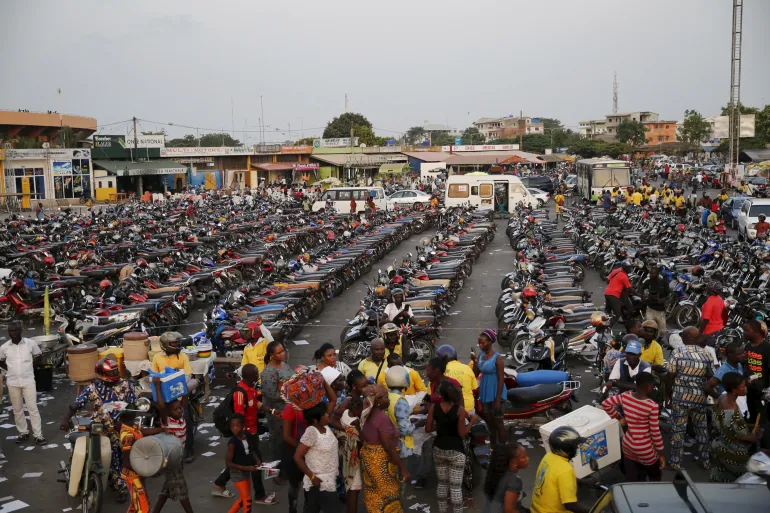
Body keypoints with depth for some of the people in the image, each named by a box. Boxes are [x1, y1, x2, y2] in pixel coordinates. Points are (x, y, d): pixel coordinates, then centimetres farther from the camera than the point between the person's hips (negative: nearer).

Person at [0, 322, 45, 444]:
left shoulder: (31, 343, -7)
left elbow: (38, 356, 9)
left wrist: (31, 368, 4)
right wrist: (10, 370, 5)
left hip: (28, 381, -2)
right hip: (12, 382, 2)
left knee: (33, 408, -2)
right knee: (17, 410, 11)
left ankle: (38, 435, 3)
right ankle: (23, 432, 24)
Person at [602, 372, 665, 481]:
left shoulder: (625, 396, -9)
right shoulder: (652, 406, -23)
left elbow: (605, 403, 1)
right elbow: (655, 432, -17)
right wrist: (661, 454, -5)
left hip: (627, 444, 5)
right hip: (644, 449, -5)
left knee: (632, 481, 19)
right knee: (655, 477, 22)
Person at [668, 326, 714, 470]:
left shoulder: (677, 352, -10)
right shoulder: (706, 354, -1)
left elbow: (670, 376, -9)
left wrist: (669, 393, 5)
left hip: (681, 397, -3)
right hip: (699, 397, 3)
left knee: (678, 429, 3)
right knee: (701, 428, 17)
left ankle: (676, 462, 9)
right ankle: (704, 459, 27)